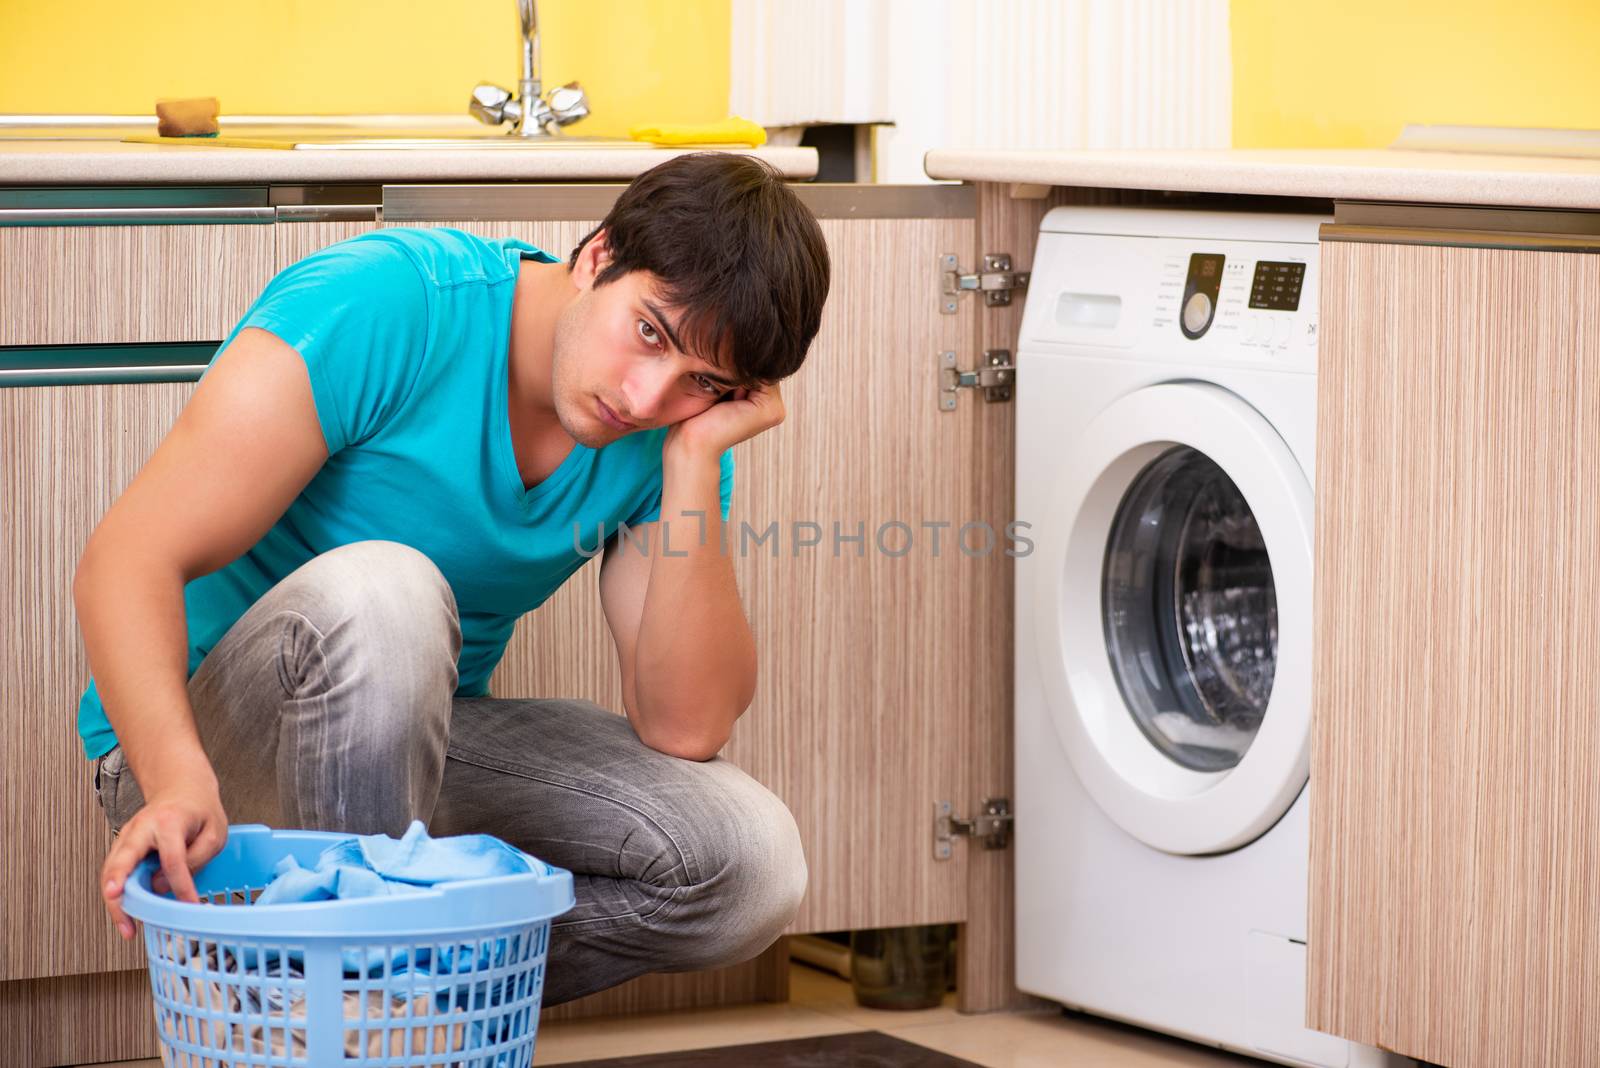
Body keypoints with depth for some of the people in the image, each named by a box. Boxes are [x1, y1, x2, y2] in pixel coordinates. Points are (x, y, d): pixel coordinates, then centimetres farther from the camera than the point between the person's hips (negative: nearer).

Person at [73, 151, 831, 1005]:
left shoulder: (673, 432, -6)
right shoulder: (386, 305, -23)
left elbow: (686, 727, -15)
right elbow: (125, 564, -29)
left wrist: (695, 459, -22)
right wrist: (180, 777, -47)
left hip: (419, 743, 5)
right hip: (192, 736, -5)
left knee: (751, 856, -16)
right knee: (378, 591, -38)